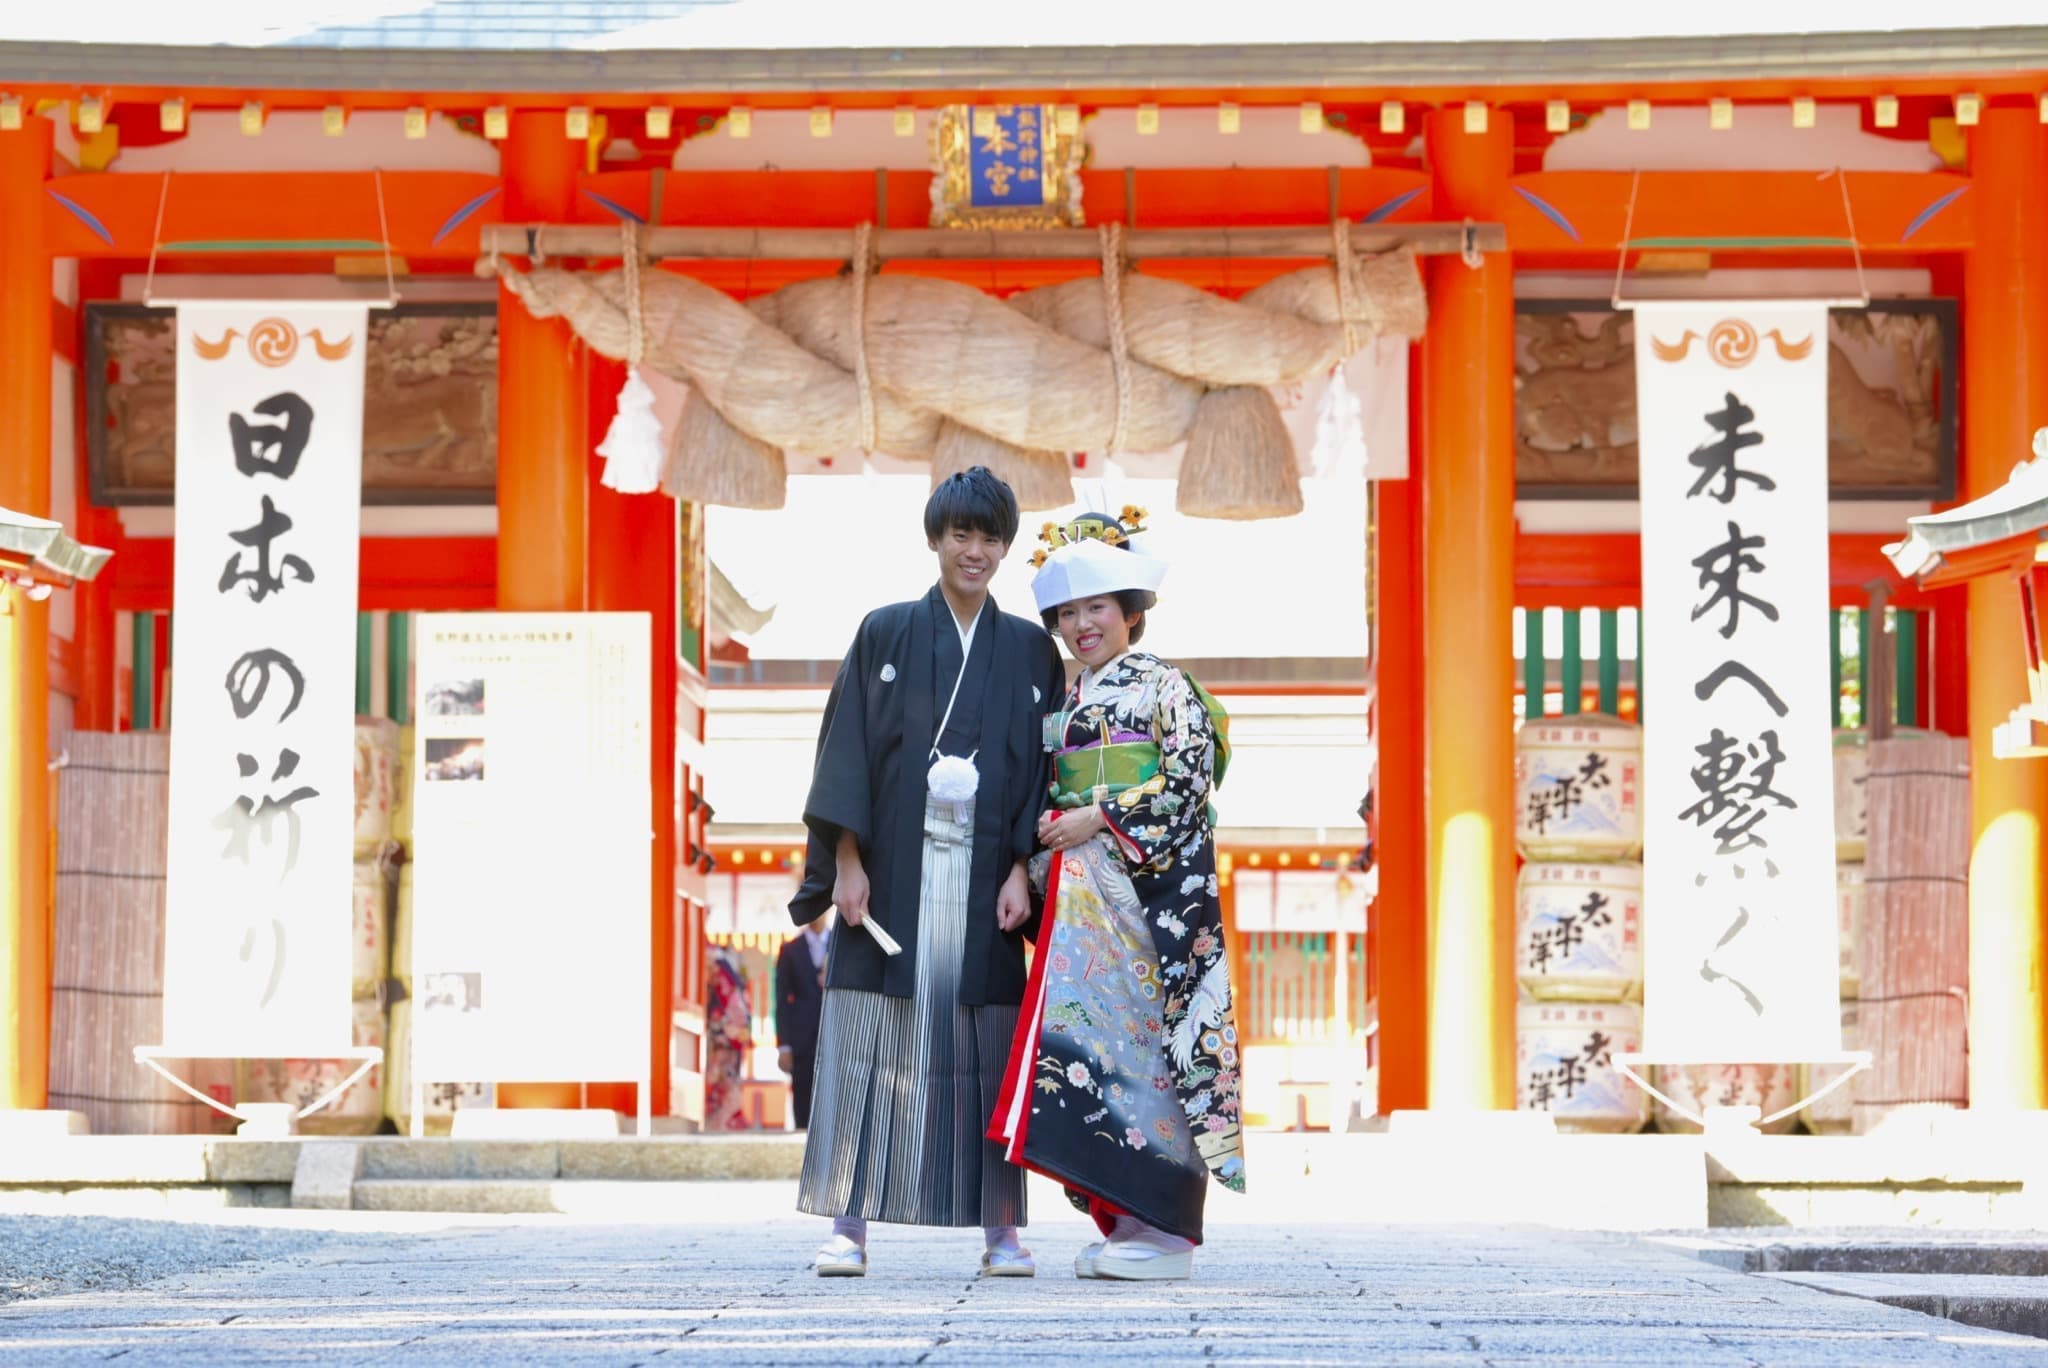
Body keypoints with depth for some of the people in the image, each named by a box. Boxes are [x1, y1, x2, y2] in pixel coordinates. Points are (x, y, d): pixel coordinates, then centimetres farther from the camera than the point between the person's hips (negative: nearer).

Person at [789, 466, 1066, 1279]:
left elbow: (1044, 768, 6)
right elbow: (849, 750, 2)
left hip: (984, 871, 1)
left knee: (989, 1051, 0)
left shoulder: (1030, 651, 10)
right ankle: (848, 1228, -2)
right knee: (870, 1048, -4)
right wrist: (848, 861, -7)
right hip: (894, 868, -1)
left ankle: (1000, 1232, 4)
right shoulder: (885, 635, 6)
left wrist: (1021, 870, -6)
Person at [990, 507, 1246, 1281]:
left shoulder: (1163, 687, -1)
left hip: (1153, 880, -7)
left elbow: (1189, 781, -11)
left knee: (1151, 1031, -10)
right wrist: (1055, 830, 2)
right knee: (1091, 1029, 1)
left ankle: (1167, 1229, -8)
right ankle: (1128, 1220, 6)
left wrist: (1098, 820, -13)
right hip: (1084, 890, 7)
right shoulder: (1067, 703, 19)